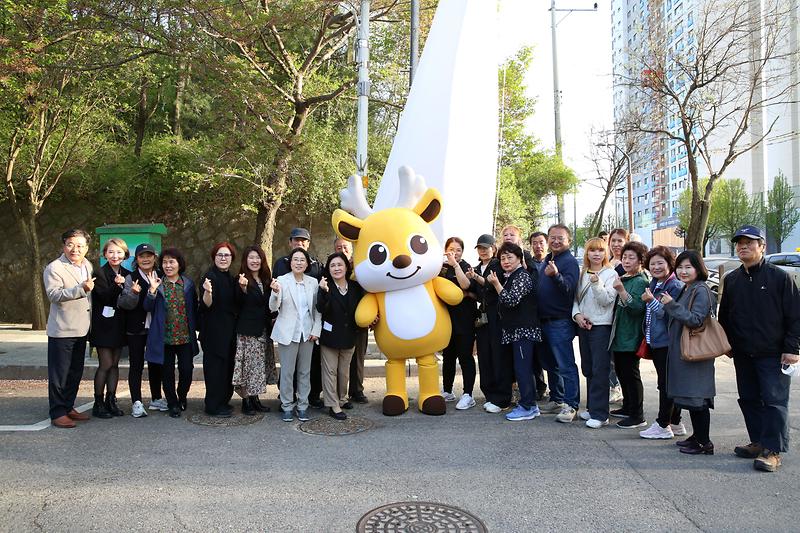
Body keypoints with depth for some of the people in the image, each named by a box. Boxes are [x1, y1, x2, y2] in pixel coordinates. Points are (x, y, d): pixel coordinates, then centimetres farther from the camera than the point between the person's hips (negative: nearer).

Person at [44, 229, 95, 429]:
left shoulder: (88, 265, 12)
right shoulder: (54, 268, -11)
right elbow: (53, 294, -24)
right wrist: (81, 289, -32)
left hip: (81, 329, 8)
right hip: (62, 330, -7)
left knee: (75, 373, 15)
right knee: (59, 374, -1)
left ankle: (68, 407, 27)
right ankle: (57, 413, 8)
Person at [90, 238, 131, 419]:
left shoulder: (127, 275, 9)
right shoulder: (100, 273, -8)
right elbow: (105, 297, -19)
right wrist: (116, 285, -34)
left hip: (119, 325, 6)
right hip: (104, 325, -5)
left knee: (114, 364, 10)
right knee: (105, 365, -4)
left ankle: (111, 401, 18)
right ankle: (98, 403, 7)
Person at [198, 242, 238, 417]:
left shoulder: (230, 278, 13)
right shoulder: (210, 276, -11)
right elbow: (206, 305, -19)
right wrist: (207, 292, -38)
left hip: (228, 330, 8)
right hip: (214, 330, -8)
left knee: (227, 366, 13)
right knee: (216, 366, -2)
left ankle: (223, 401, 24)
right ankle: (213, 406, 7)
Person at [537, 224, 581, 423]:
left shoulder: (570, 261, -11)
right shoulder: (548, 259, 15)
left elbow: (569, 288, -25)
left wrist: (556, 275, -40)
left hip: (560, 322, -9)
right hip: (544, 320, 9)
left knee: (565, 365, -7)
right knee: (550, 364, 16)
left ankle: (570, 405, -2)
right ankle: (556, 400, 27)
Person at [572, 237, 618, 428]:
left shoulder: (610, 274, -4)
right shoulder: (583, 274, 12)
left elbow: (607, 300, -13)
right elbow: (576, 298, 13)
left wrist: (596, 282, -25)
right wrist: (577, 314, -5)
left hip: (601, 326, -6)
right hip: (583, 326, 6)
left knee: (599, 370, -7)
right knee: (588, 369, 12)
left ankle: (600, 414, -2)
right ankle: (592, 407, 24)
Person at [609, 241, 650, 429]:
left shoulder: (641, 281, -13)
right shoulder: (624, 279, 14)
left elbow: (637, 307, -26)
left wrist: (621, 290, -34)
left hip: (631, 336, -9)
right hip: (619, 335, 9)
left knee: (631, 374, -4)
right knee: (621, 371, 18)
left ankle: (637, 416, 3)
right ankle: (628, 407, 32)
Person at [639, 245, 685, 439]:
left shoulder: (675, 286, -13)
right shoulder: (653, 284, 12)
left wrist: (652, 301, -29)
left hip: (667, 342, -8)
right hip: (655, 341, 9)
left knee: (666, 383, -2)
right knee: (666, 383, 15)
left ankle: (663, 425, 6)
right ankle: (675, 423, 25)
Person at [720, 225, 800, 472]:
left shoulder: (780, 277, -6)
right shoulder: (731, 280, 9)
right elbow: (724, 315, 16)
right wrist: (728, 345, 12)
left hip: (773, 355, -5)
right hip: (743, 355, 6)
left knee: (774, 401, -3)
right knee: (749, 400, 12)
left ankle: (772, 451, 1)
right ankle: (758, 442, 24)